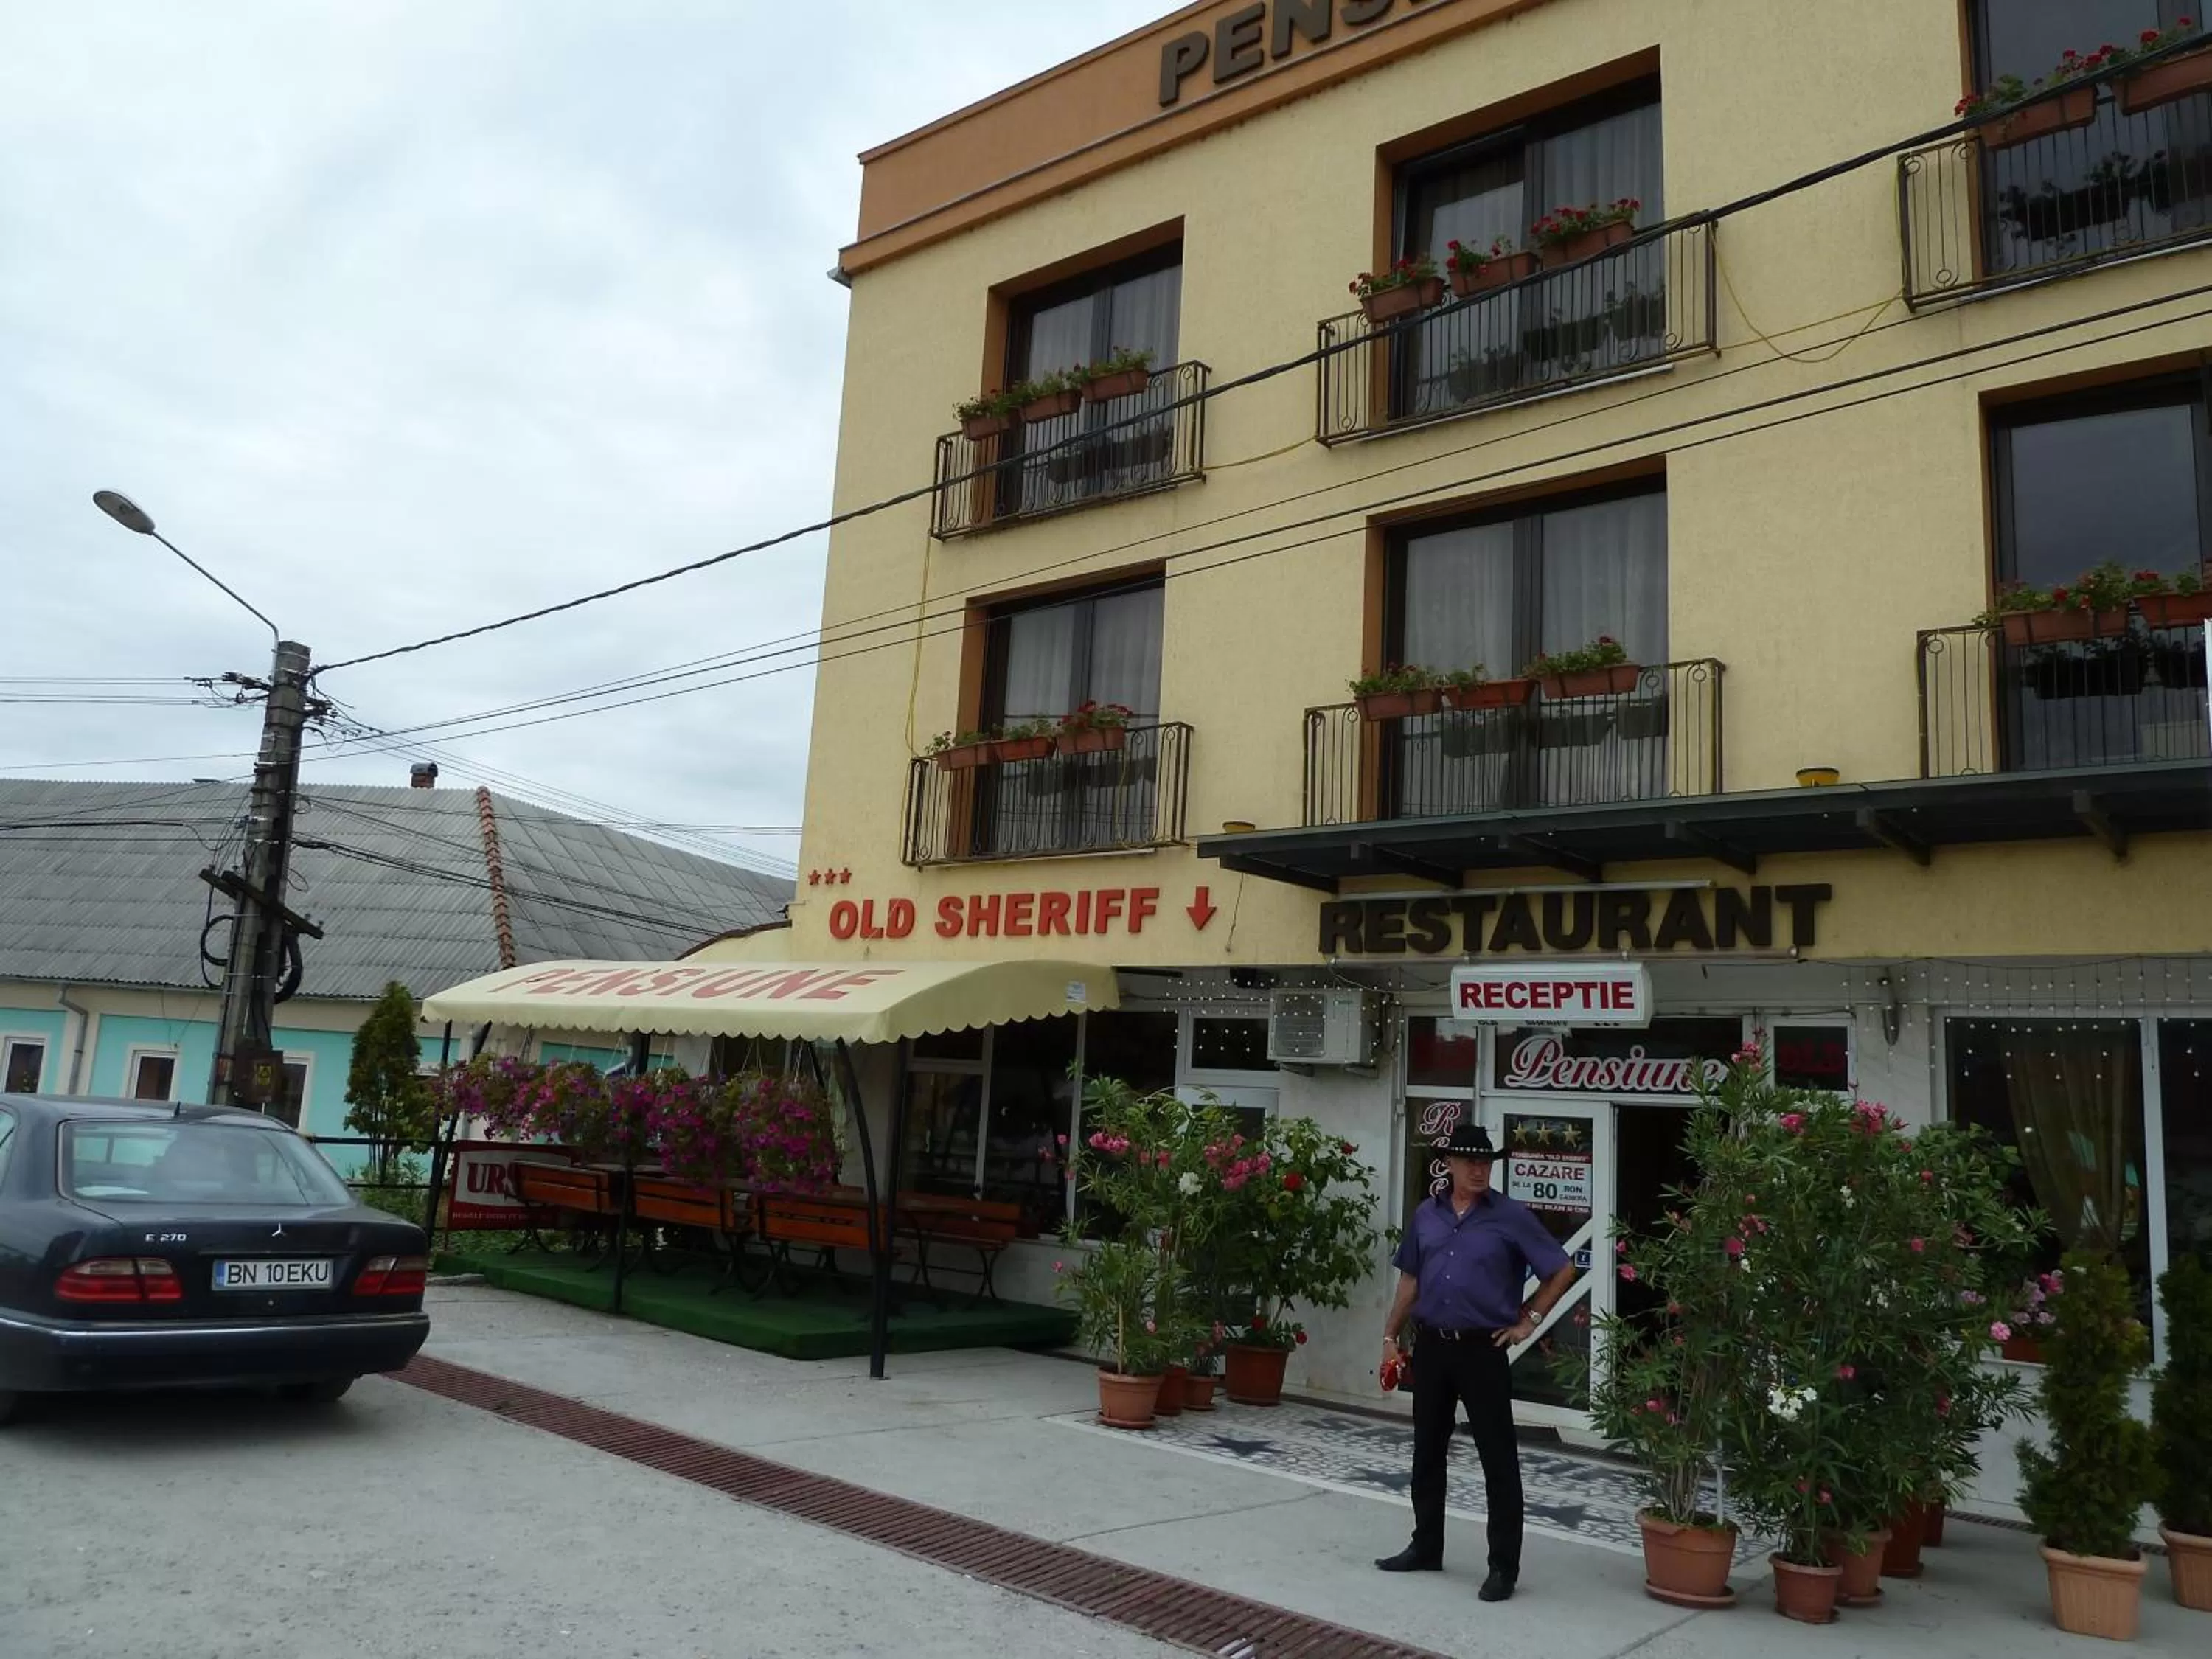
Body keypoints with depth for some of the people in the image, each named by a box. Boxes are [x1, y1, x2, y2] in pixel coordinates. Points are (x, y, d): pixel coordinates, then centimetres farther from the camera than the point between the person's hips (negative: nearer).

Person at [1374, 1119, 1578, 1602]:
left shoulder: (1511, 1216, -6)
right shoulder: (1426, 1215, 6)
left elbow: (1562, 1270, -1)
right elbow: (1410, 1280, 13)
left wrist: (1529, 1320, -3)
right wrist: (1390, 1336, 10)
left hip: (1483, 1349, -4)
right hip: (1430, 1345, 5)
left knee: (1498, 1458, 1)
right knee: (1427, 1452, 14)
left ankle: (1504, 1566, 10)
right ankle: (1425, 1547, 28)